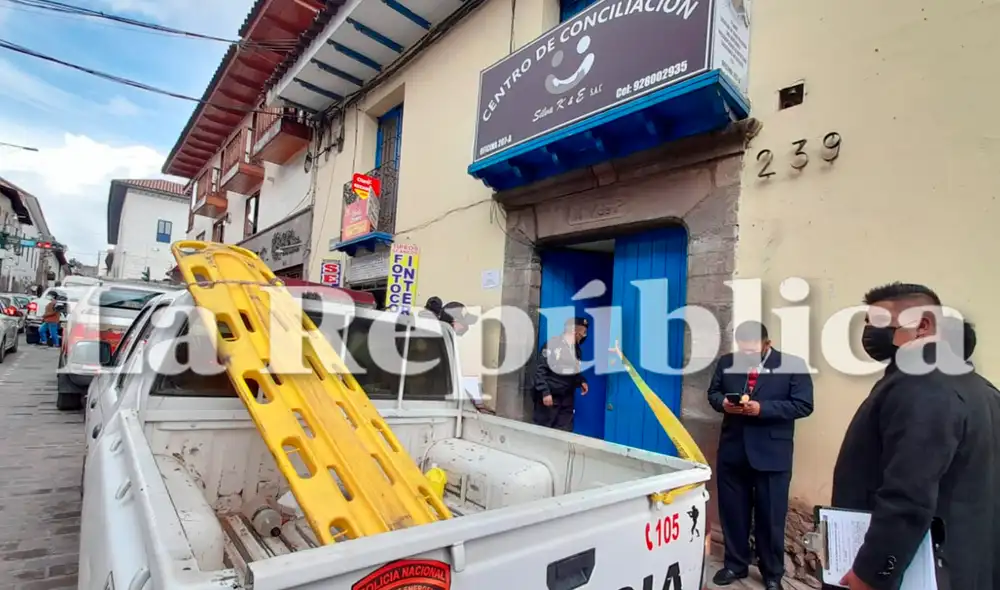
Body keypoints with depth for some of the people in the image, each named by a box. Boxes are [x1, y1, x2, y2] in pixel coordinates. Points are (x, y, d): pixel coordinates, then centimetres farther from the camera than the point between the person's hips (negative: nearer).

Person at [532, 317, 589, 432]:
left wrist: (581, 381, 2)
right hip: (549, 397, -6)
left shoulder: (576, 349, 9)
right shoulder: (553, 344, -12)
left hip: (567, 399, 6)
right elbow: (540, 369, -14)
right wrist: (545, 392, -18)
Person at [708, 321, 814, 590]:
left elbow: (803, 405, -11)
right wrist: (723, 403, -12)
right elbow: (713, 392, 12)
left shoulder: (793, 365, -8)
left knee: (770, 516, 11)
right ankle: (735, 564, 34)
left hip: (771, 453, -3)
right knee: (732, 512, 14)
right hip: (732, 450, 3)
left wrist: (762, 408, -22)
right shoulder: (726, 362, 3)